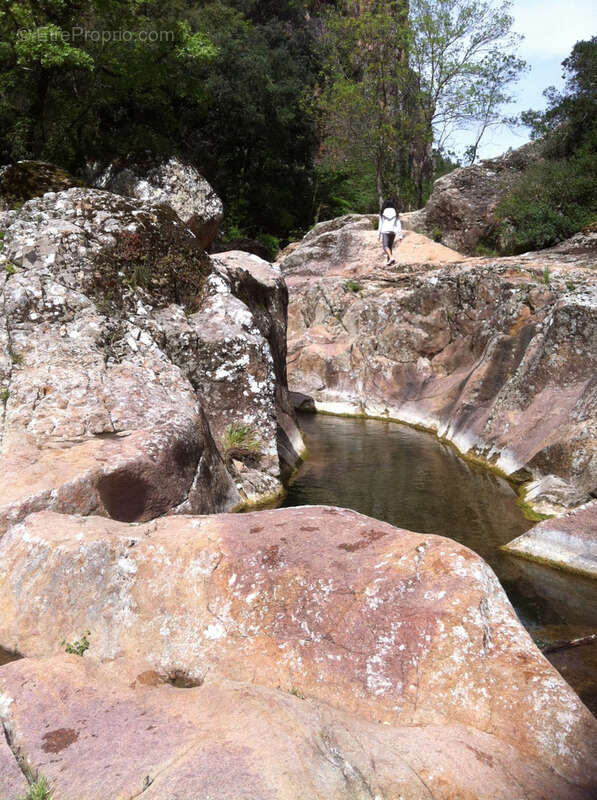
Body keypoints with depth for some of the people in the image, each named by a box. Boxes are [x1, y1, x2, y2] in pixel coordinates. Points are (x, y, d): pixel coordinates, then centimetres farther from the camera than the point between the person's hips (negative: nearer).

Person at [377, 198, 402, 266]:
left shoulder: (382, 213, 2)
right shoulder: (396, 213, 6)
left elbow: (380, 224, 2)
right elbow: (398, 225, 1)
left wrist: (378, 235, 7)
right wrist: (400, 236, 1)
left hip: (385, 231, -3)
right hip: (393, 231, 3)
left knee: (385, 246, -11)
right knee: (390, 246, 17)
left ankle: (391, 258, -35)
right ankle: (388, 261, 18)